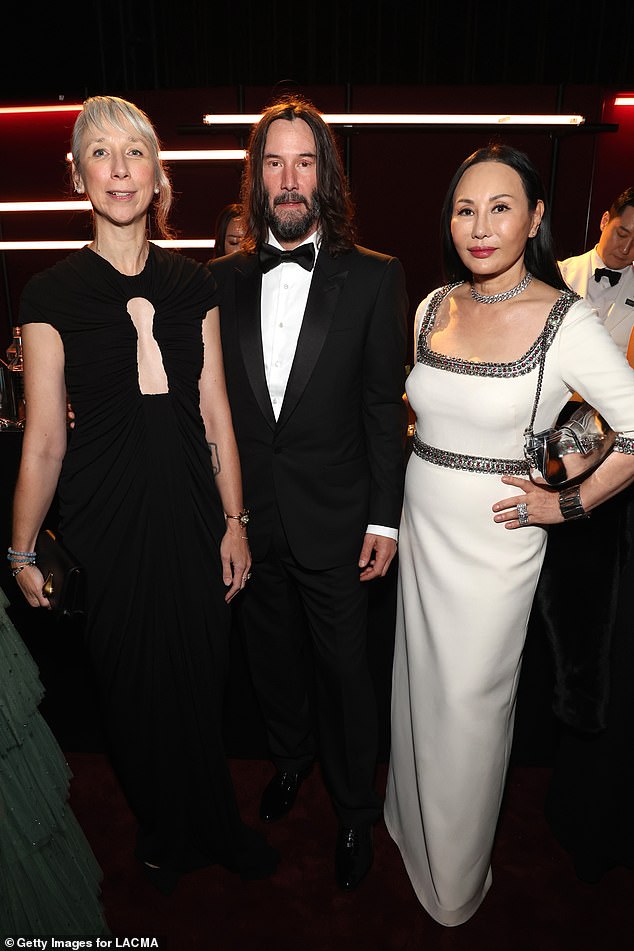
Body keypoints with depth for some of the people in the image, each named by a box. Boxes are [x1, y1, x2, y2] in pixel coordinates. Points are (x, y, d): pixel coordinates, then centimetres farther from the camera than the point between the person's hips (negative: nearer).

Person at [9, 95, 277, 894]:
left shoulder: (193, 285, 4)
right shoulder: (51, 295, -4)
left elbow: (216, 418, 3)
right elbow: (44, 439, -2)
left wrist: (234, 523, 3)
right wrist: (23, 553, 2)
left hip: (192, 511, 2)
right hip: (106, 519, -2)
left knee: (201, 678, 15)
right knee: (133, 685, 14)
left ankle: (213, 828, 43)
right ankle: (163, 833, 43)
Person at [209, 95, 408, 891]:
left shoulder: (375, 278, -6)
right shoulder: (223, 280, 2)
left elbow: (384, 408, -6)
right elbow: (213, 399, 4)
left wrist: (384, 519, -7)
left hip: (335, 523, -3)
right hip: (249, 519, 3)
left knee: (344, 670, 12)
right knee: (270, 655, 22)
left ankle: (354, 809, 39)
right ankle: (290, 759, 51)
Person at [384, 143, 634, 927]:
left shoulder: (566, 321, -15)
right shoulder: (434, 307, 2)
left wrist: (569, 503, -11)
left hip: (494, 538, -5)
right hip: (421, 524, 5)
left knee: (468, 703, 10)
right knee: (418, 686, 20)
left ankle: (455, 877, 40)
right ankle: (413, 822, 49)